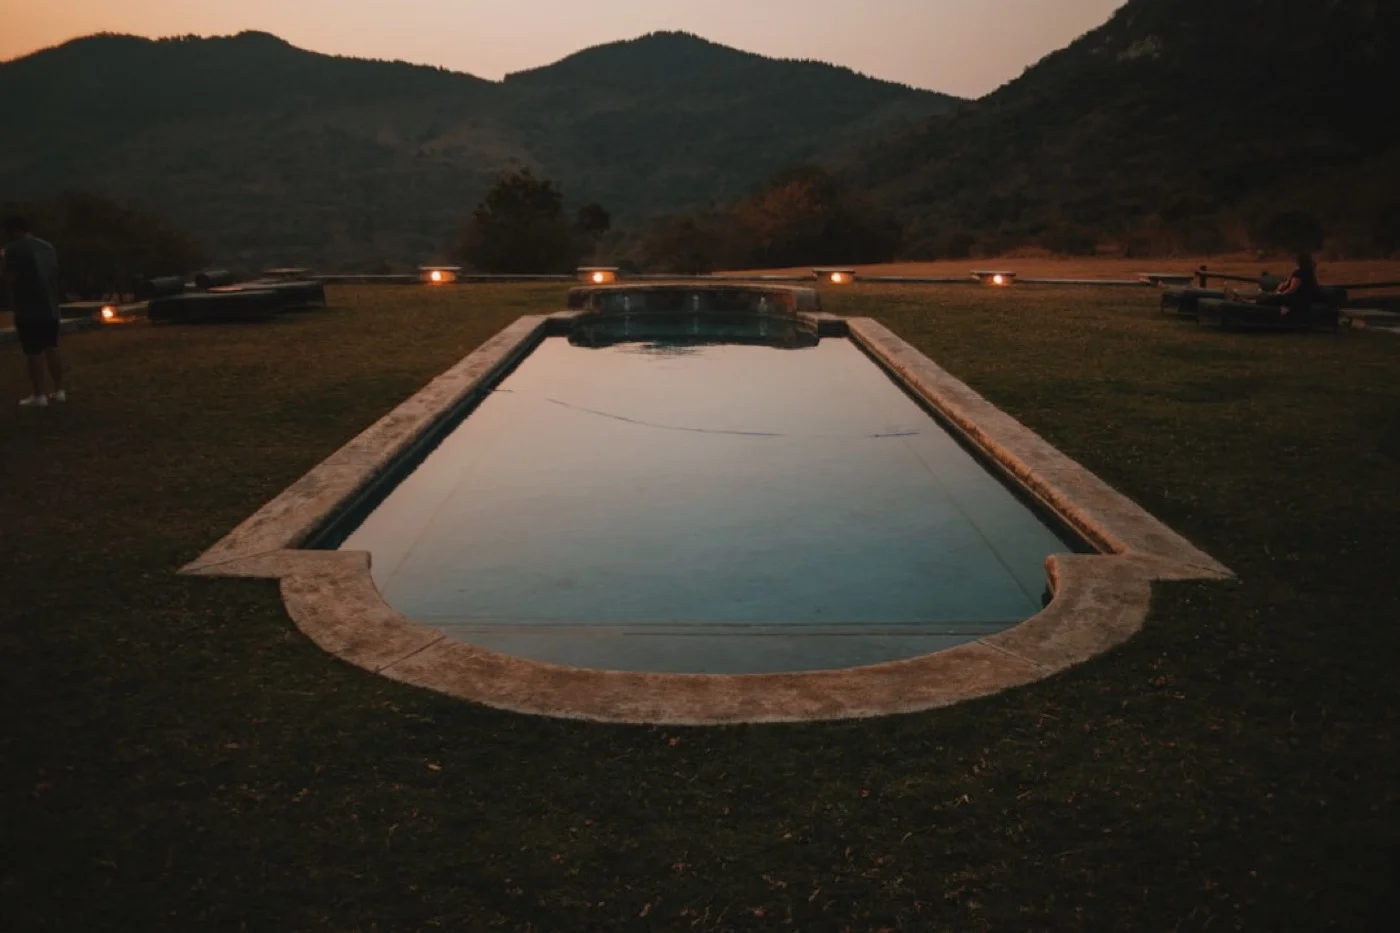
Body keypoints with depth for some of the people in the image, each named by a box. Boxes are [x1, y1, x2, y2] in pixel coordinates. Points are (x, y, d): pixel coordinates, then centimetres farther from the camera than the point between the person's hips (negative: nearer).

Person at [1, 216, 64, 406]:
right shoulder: (47, 247, 13)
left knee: (33, 352, -3)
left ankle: (39, 396, -1)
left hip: (28, 310, -7)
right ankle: (59, 391, 16)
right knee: (51, 349, 13)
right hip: (49, 307, 7)